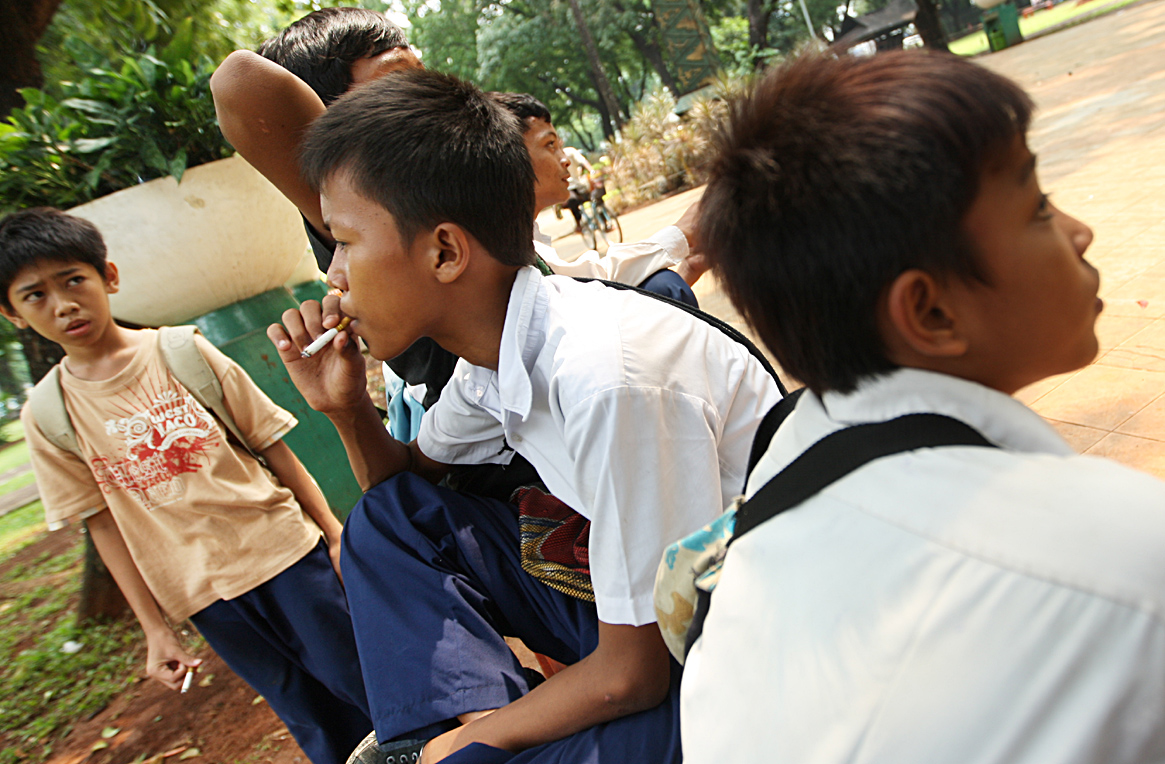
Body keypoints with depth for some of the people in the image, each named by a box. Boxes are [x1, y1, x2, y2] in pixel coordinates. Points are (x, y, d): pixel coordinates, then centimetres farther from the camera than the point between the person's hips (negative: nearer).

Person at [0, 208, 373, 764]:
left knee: (367, 691, 8)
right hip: (203, 594, 1)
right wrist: (154, 629, 4)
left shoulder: (184, 352, -5)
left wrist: (333, 531, -3)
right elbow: (105, 526, 3)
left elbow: (272, 445, -2)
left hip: (284, 551, -1)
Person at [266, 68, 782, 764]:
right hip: (640, 602, 8)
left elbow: (634, 673, -22)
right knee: (386, 524, 1)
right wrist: (346, 409, -5)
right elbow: (411, 480, 15)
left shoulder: (607, 380, -30)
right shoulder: (494, 349, -5)